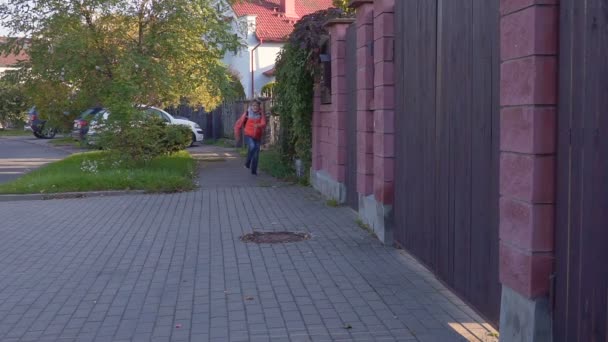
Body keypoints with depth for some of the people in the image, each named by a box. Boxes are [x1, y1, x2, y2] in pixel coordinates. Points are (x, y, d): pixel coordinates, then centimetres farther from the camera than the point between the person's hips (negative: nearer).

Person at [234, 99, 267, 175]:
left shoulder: (261, 115, -3)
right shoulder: (247, 114, -4)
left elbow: (264, 124, -19)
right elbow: (239, 123, 6)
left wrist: (258, 125, -41)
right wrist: (237, 134, 14)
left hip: (257, 137, 2)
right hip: (248, 136, -2)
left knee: (256, 154, 1)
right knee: (252, 146, -29)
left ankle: (254, 170, 17)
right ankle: (248, 163, -9)